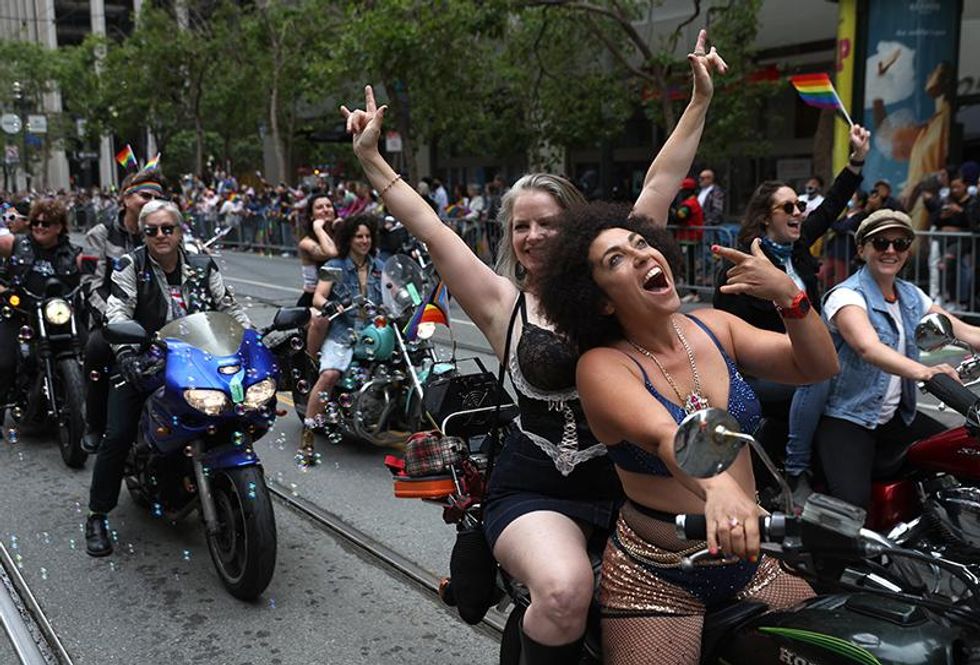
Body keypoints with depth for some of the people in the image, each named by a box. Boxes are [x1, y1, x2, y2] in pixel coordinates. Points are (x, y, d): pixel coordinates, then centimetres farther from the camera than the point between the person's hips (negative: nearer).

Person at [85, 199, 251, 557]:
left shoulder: (202, 266, 6)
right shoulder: (130, 266, -4)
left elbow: (230, 306, 8)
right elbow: (117, 312, -16)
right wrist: (126, 353, -34)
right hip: (142, 364, -2)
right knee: (118, 436, -14)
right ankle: (97, 516, 4)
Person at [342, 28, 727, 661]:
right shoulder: (501, 301, 2)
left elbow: (659, 185, 7)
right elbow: (429, 228, 0)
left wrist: (700, 99, 9)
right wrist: (371, 159, 1)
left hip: (626, 475, 4)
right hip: (535, 487, -3)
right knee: (564, 591, -31)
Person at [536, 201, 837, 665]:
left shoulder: (713, 327, 1)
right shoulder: (601, 366, -16)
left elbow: (818, 366, -6)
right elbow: (664, 436, -34)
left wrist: (788, 294, -24)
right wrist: (717, 488, -53)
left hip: (749, 562, 5)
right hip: (656, 580, -5)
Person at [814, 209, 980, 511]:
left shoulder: (911, 296, 10)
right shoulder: (847, 296, -14)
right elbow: (868, 347, -32)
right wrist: (923, 371, -49)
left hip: (896, 416, 8)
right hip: (846, 418, -8)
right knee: (852, 504, -26)